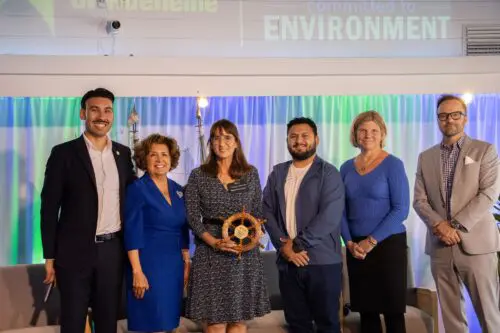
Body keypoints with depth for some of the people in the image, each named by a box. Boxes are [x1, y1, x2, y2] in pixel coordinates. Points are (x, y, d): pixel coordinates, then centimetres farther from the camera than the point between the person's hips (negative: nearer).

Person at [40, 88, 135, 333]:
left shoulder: (123, 154, 8)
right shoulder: (64, 153, -4)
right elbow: (49, 207, -4)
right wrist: (50, 256, -6)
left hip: (113, 250, 3)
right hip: (75, 251, -3)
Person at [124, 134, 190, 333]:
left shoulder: (178, 190, 9)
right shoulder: (137, 189, -9)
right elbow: (132, 233, -13)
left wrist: (186, 263, 10)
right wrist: (137, 271, -18)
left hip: (174, 266, 6)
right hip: (148, 265, -6)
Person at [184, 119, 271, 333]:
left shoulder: (251, 173, 7)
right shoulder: (198, 176, 2)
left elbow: (258, 212, 11)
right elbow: (192, 217, -1)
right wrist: (214, 242, -15)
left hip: (245, 253, 2)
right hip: (211, 252, -2)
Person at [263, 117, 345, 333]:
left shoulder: (328, 173, -2)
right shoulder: (278, 173, 12)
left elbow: (329, 216, -13)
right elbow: (267, 210, 5)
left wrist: (297, 243, -14)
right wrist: (283, 245, -9)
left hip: (322, 261, -4)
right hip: (287, 261, 4)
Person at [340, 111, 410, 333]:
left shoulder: (393, 164, -6)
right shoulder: (347, 168, 8)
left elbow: (401, 210, -11)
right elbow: (341, 209, 9)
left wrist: (372, 241, -14)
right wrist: (349, 242, -5)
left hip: (388, 244, -4)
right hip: (356, 248, 4)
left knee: (392, 311, 1)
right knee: (366, 311, 9)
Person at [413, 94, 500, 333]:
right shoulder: (426, 157, 13)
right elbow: (419, 200, 7)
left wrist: (456, 226, -14)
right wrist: (440, 225, -11)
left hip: (475, 242, -3)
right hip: (440, 245, 3)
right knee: (450, 313, 8)